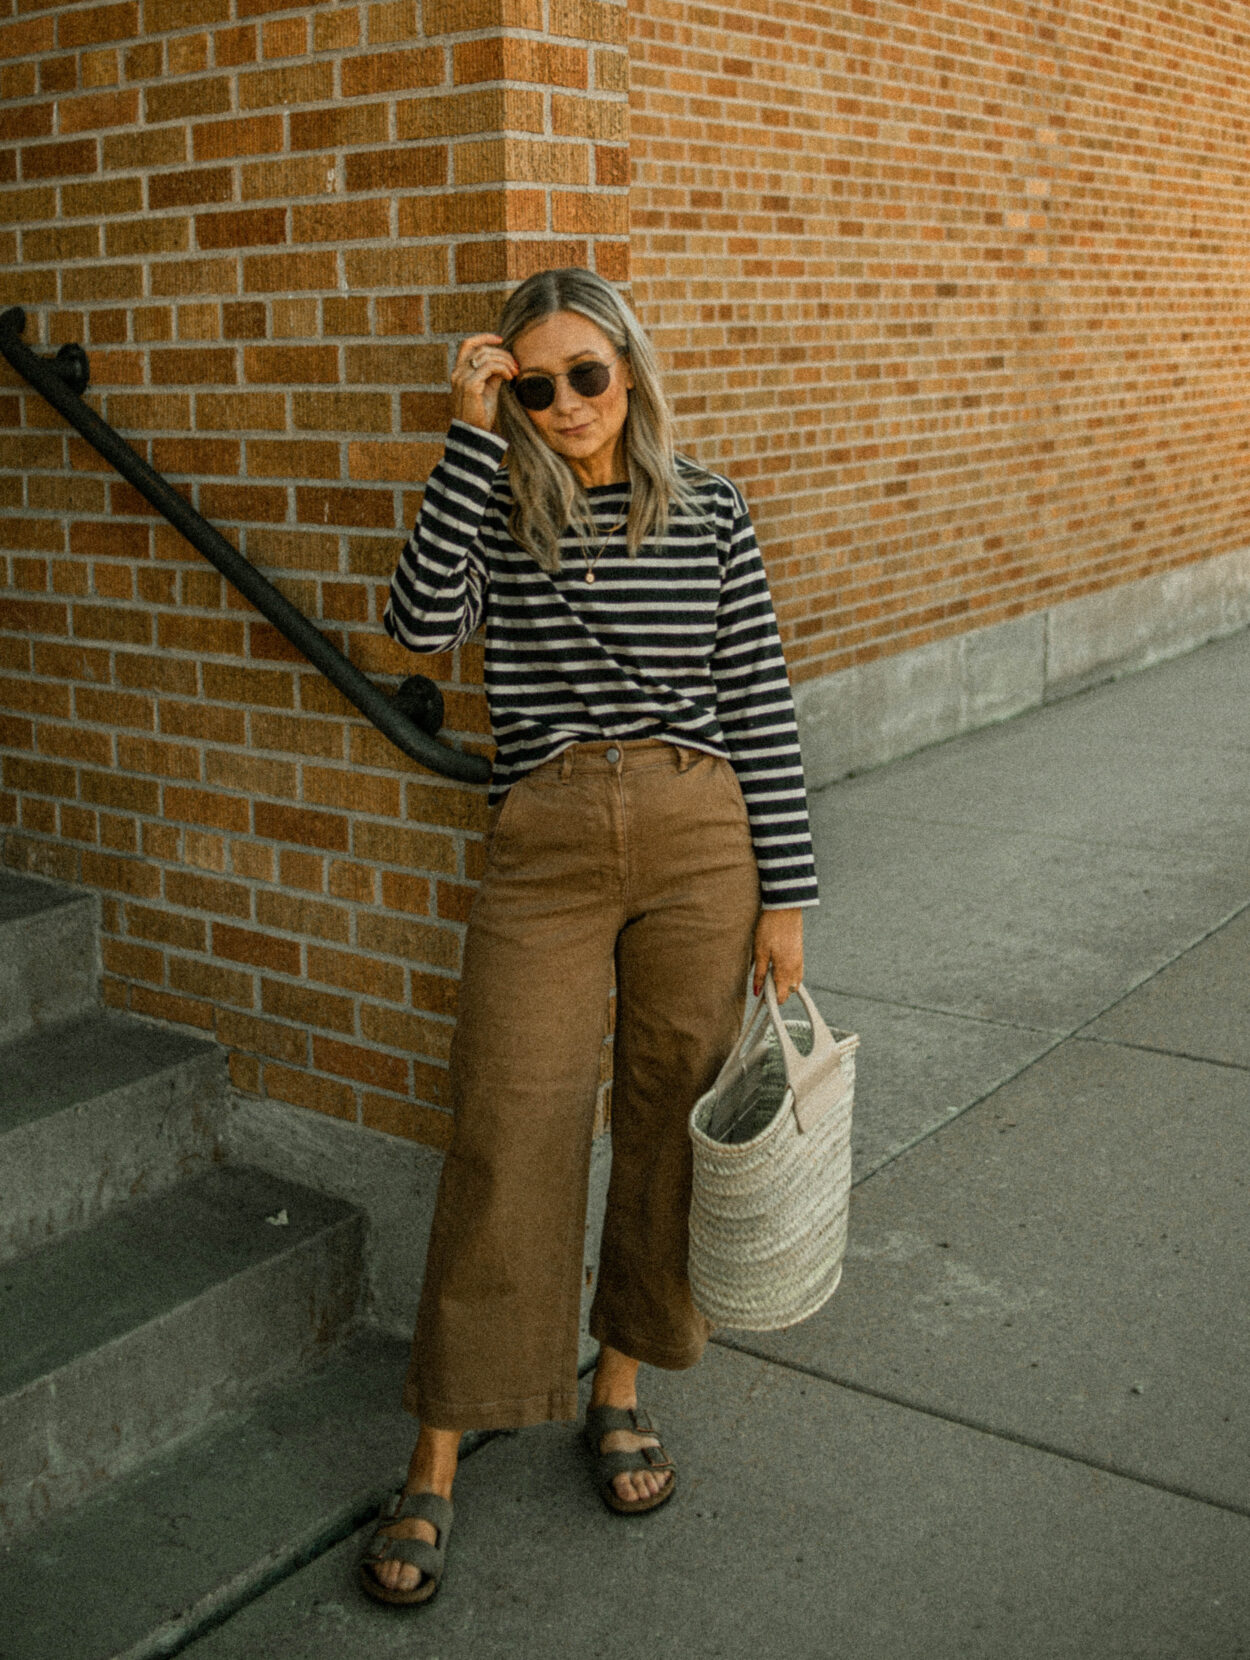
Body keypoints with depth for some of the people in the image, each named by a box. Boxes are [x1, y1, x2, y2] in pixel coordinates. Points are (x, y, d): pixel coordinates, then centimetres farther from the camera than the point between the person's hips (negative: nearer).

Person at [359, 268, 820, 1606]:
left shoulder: (707, 512, 5)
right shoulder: (495, 510, 5)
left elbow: (759, 704, 4)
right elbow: (423, 621, -16)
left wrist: (784, 894, 1)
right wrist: (472, 437, -15)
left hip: (699, 840, 1)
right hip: (543, 851, -1)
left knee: (669, 1123, 8)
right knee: (509, 1136, -2)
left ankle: (620, 1392, 30)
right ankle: (434, 1467, 10)